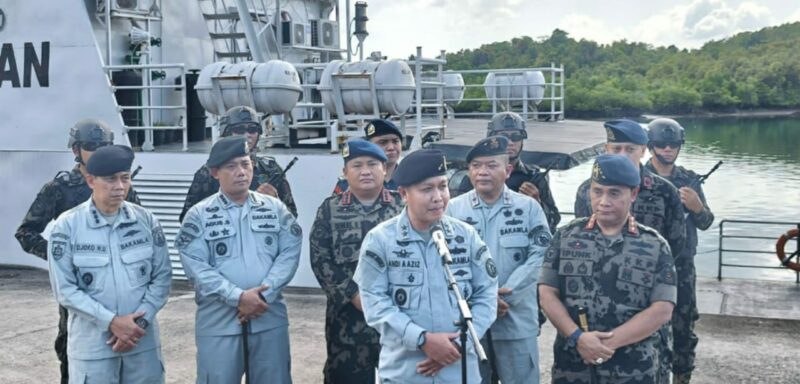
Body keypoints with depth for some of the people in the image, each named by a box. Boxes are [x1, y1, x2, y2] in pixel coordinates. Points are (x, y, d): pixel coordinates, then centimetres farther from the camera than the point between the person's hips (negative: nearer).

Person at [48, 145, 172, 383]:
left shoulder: (146, 220, 1)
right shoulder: (67, 225, -6)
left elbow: (163, 276, 2)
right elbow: (65, 289, -8)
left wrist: (140, 322, -10)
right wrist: (111, 321, -14)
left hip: (143, 340, 2)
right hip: (92, 344, -2)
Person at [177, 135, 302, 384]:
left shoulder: (275, 208, 7)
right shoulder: (199, 215, -1)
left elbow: (290, 253, -2)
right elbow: (196, 267, -10)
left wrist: (264, 293, -15)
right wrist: (238, 297, -19)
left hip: (269, 317, 2)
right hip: (218, 321, -2)